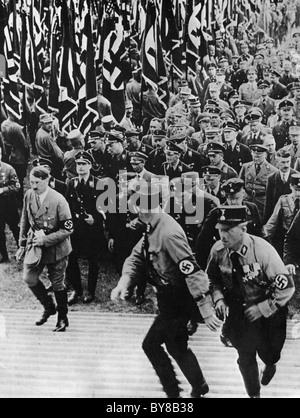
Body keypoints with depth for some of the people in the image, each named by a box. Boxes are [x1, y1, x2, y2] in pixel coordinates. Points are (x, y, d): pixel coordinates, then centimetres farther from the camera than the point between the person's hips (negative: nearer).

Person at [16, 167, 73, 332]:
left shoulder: (58, 200, -20)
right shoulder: (28, 196, -5)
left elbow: (68, 229, -18)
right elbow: (25, 222, 8)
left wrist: (45, 240, -23)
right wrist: (22, 244, 6)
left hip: (55, 248, -4)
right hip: (34, 245, 5)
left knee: (57, 284, 7)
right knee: (29, 279, 4)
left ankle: (62, 318, 28)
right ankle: (48, 307, 30)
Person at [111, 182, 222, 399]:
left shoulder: (169, 233, -29)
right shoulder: (153, 228, 1)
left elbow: (192, 271, -31)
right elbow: (137, 256, 2)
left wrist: (205, 310, -30)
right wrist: (124, 282, -15)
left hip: (178, 301, -9)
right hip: (169, 298, 9)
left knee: (151, 344, 5)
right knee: (177, 347, 22)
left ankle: (173, 391, 24)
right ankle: (199, 388, 40)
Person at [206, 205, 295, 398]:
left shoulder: (263, 250, -29)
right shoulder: (218, 250, -17)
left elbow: (287, 287, -23)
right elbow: (213, 278, 3)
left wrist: (262, 308, -22)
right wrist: (218, 298, -13)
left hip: (266, 313, -2)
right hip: (237, 312, 2)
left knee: (268, 352, 17)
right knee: (245, 357, 12)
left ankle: (270, 365, 57)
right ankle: (254, 394, 40)